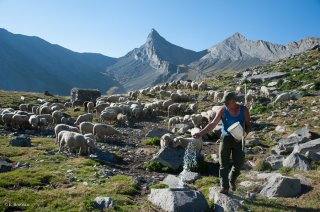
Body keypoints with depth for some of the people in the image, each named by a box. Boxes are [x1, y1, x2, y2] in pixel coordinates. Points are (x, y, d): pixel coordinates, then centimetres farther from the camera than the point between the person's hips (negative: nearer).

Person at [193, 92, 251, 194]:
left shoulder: (244, 110, -5)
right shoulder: (223, 110, -7)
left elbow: (248, 125, 3)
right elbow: (213, 124, -11)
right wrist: (201, 133, -22)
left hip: (238, 140, 1)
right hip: (225, 139, 0)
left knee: (238, 164, 4)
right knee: (224, 165, -1)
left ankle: (232, 180, 33)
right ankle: (224, 186, 9)